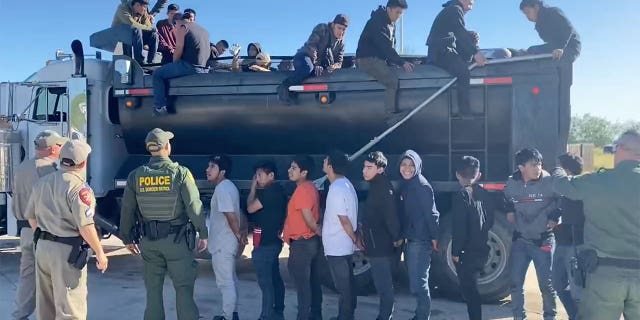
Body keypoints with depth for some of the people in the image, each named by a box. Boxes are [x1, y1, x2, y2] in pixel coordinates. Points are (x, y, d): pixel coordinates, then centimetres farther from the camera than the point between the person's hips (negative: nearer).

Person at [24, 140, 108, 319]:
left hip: (42, 248, 8)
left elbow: (31, 217, 16)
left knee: (45, 304, 20)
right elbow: (85, 226, -20)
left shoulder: (42, 182, 8)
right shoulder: (78, 186, -16)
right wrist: (100, 253, -11)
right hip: (67, 251, -8)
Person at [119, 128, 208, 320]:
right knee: (184, 289, 4)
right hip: (177, 239, -3)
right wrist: (203, 234, -1)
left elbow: (127, 210, 6)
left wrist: (127, 238, 18)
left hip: (148, 241, 3)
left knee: (153, 290, 13)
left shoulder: (135, 176, 1)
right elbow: (194, 206, -11)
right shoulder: (180, 173, -10)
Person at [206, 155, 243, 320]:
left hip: (222, 244, -10)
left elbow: (231, 216, -25)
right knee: (230, 280, 18)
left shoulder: (222, 189, -21)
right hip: (225, 242, 10)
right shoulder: (228, 186, 12)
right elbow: (236, 213, 15)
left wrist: (238, 235, -12)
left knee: (225, 282, -2)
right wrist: (239, 235, 14)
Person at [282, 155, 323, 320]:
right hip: (312, 241, 10)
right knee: (313, 282, 16)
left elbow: (308, 218, -20)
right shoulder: (311, 187, 11)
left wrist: (318, 231, -5)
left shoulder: (302, 189, -18)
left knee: (303, 285, -3)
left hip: (301, 243, -10)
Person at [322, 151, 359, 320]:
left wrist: (355, 240, -8)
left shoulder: (336, 189, -22)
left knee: (343, 286, 2)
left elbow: (344, 221, -19)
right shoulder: (345, 184, 8)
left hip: (337, 247, -10)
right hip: (344, 245, 10)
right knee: (347, 283, 17)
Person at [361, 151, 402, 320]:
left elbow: (391, 215, -23)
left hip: (381, 246, -10)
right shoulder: (377, 186, 14)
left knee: (384, 285, -4)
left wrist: (396, 238, -17)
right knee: (384, 284, 16)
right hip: (378, 244, 10)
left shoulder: (383, 187, -17)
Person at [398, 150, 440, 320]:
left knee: (418, 283, -6)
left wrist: (434, 237, -17)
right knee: (416, 282, 16)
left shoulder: (422, 185, -13)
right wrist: (401, 236, 16)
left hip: (420, 241, -9)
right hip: (410, 239, 9)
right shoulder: (405, 185, 12)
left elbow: (432, 213, -16)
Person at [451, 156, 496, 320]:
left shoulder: (461, 195, -16)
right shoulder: (485, 194, 5)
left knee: (469, 290, 2)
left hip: (467, 251, -7)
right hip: (482, 249, 7)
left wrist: (455, 251, -12)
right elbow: (490, 221, 12)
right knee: (471, 288, 22)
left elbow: (459, 227, -19)